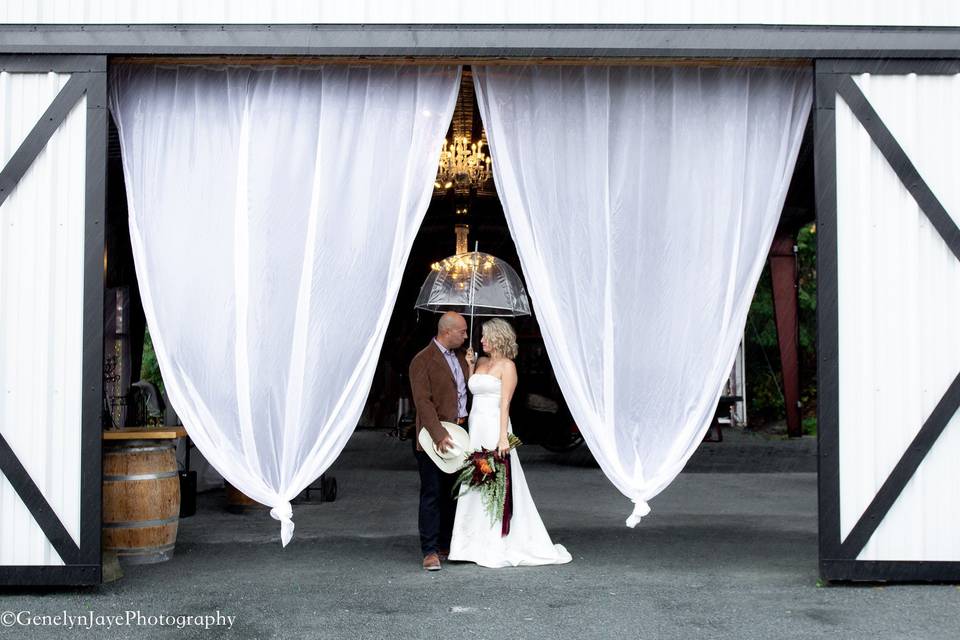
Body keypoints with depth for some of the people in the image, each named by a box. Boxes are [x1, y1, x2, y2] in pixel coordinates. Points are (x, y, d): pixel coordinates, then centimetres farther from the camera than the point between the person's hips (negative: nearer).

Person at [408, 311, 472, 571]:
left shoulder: (460, 357, 14)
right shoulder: (423, 361, -11)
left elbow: (468, 389, 22)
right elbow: (423, 402, -18)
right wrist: (439, 436, -25)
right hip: (434, 439, -8)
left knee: (451, 494, 13)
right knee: (432, 494, -4)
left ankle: (446, 546, 22)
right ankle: (430, 551, -1)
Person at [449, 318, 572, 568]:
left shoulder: (507, 366, -4)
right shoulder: (481, 362, 16)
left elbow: (505, 404, -11)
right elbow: (471, 390, 14)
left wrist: (503, 437, -17)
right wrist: (470, 366, 9)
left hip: (494, 428, -7)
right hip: (476, 427, 7)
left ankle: (498, 547, 2)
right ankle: (479, 543, 14)